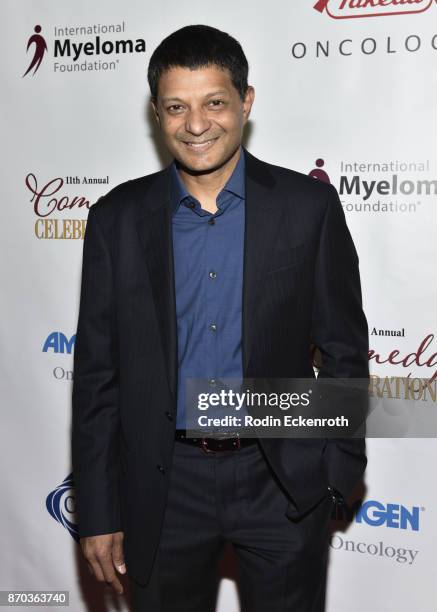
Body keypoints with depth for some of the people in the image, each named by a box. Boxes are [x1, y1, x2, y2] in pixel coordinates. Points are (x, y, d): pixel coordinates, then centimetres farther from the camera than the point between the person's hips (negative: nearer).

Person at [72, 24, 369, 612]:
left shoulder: (308, 204, -5)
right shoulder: (117, 218, -2)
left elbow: (344, 348, 1)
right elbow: (97, 373, 0)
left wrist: (340, 466, 0)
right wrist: (97, 512, 1)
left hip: (283, 481, 0)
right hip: (165, 487, 1)